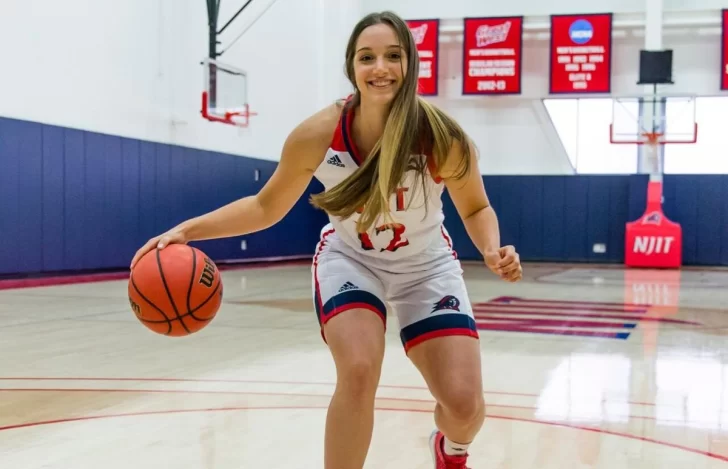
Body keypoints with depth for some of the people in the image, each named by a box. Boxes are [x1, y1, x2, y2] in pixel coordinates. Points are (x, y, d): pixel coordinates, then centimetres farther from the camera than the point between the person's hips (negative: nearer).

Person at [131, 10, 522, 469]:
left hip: (427, 267, 0)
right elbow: (266, 207, -8)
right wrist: (187, 229, -20)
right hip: (350, 259, 0)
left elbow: (476, 209, -6)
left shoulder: (443, 138, -27)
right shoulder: (317, 135, -24)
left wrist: (493, 250, -27)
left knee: (464, 404, -8)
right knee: (358, 373, -27)